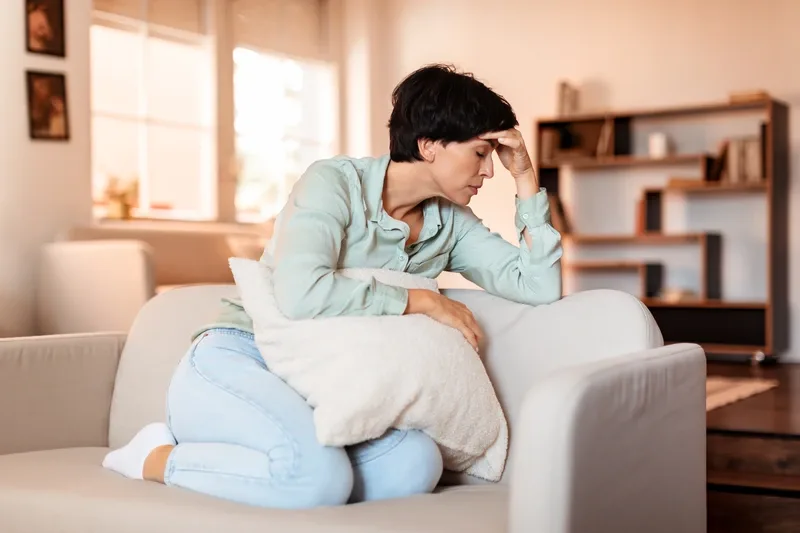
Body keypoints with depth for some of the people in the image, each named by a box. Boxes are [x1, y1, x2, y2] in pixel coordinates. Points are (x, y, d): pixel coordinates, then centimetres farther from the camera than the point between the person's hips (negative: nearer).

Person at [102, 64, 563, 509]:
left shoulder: (451, 223, 9)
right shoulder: (336, 182, -10)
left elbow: (540, 287, 4)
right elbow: (302, 293, -27)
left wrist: (526, 180, 1)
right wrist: (422, 301, -17)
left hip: (317, 392, 7)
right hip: (235, 362, -6)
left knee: (416, 464, -27)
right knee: (321, 477, -37)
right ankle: (157, 458, -10)